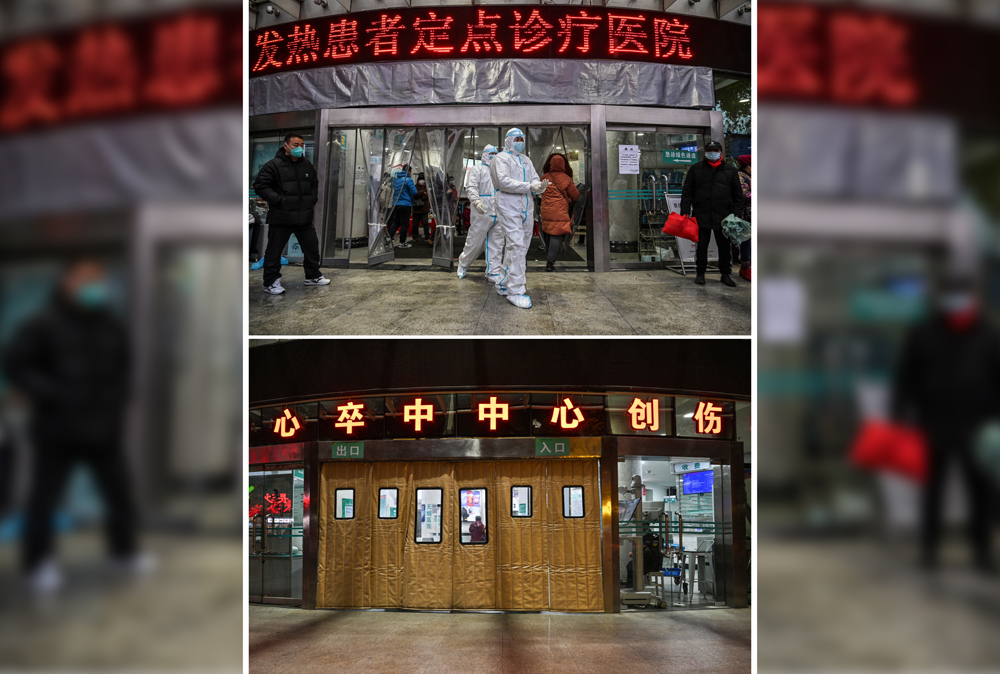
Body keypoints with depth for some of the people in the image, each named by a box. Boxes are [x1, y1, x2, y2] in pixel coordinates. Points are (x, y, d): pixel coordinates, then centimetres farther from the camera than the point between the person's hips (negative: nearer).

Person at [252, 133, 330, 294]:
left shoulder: (307, 166, 11)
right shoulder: (274, 165, -10)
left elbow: (314, 184, 26)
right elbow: (260, 186, -12)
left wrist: (312, 199, 9)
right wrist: (278, 200, -17)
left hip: (304, 217, 6)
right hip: (281, 218, -6)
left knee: (311, 246, 13)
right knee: (274, 250, 2)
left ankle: (313, 276, 30)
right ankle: (271, 282, 12)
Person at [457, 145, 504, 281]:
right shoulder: (477, 169, 2)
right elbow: (471, 187, -11)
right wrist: (476, 201, -28)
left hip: (498, 214, 6)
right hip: (482, 213, -6)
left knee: (496, 244, 4)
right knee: (475, 242, 0)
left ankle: (494, 272, 8)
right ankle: (463, 263, 21)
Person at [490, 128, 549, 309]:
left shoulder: (525, 160, 21)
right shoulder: (502, 158, -2)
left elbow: (534, 178, 12)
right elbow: (503, 181, -16)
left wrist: (539, 185, -13)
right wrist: (529, 186, -22)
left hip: (526, 208, 8)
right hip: (509, 207, -8)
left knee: (521, 248, 11)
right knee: (516, 246, -16)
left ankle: (503, 284, 24)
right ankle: (515, 291, -16)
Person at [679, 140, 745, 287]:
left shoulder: (730, 170, 9)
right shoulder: (696, 169, 7)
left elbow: (737, 194, 10)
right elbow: (687, 192, 6)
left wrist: (737, 213, 1)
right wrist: (685, 211, -2)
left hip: (723, 216, 1)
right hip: (702, 215, -1)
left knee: (724, 246, 6)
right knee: (702, 245, 5)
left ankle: (725, 274, 17)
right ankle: (700, 273, 16)